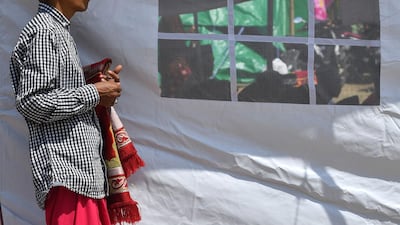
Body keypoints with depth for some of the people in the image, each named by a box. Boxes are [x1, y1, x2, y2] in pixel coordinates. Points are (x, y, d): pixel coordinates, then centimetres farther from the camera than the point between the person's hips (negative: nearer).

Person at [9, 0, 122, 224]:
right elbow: (31, 103, -19)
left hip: (83, 166, 10)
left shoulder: (59, 31, 20)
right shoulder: (43, 31, -11)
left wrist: (103, 86, 7)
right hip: (67, 170, -10)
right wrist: (93, 93, -12)